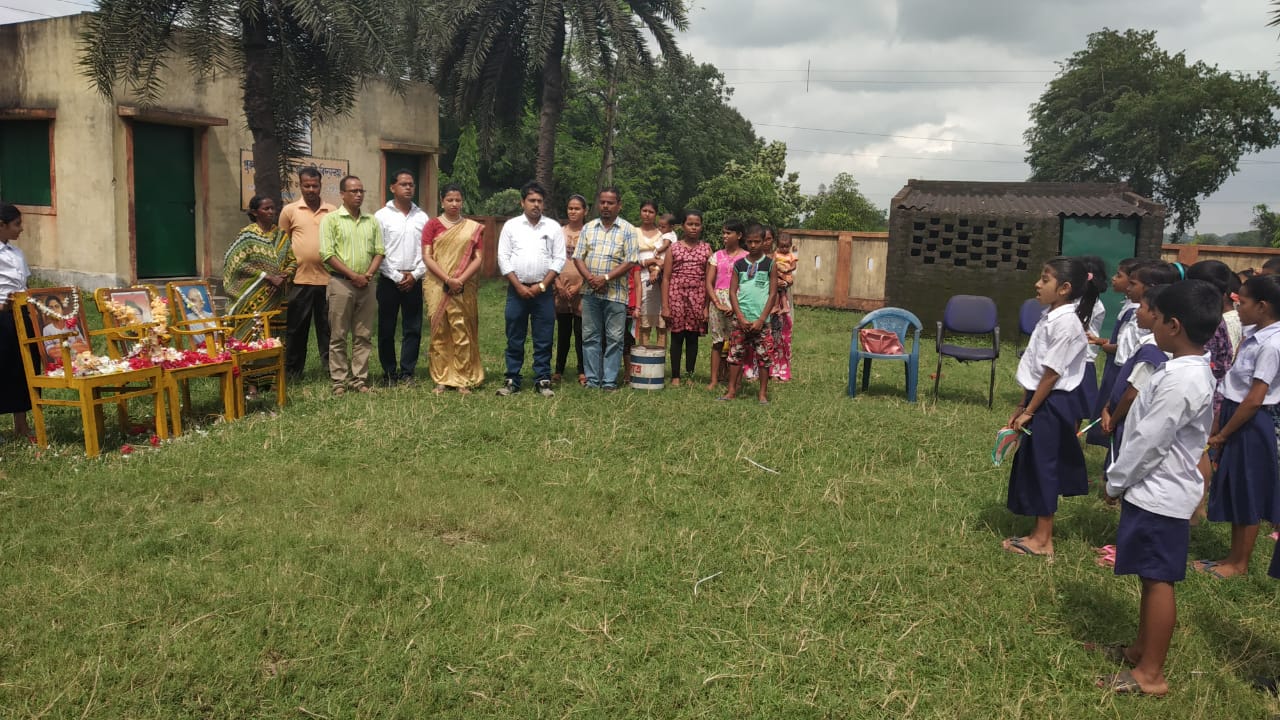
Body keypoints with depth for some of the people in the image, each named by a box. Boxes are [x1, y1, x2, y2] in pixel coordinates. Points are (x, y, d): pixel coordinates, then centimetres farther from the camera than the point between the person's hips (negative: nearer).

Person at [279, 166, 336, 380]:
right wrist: (286, 265, 0)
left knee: (327, 327, 7)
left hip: (328, 278, 1)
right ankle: (292, 371, 15)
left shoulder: (332, 211, 8)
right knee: (296, 328, 6)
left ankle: (330, 368, 15)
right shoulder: (289, 210, 5)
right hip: (300, 279, -1)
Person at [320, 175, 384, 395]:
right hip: (341, 282, -4)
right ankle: (339, 381, 7)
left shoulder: (371, 221, 12)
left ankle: (359, 379, 12)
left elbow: (379, 251, 11)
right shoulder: (331, 219, -2)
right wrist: (353, 275, -12)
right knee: (338, 336, 1)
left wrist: (369, 274, -6)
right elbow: (327, 254, -8)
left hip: (366, 284, 4)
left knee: (364, 335, 6)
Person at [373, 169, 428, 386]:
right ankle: (389, 372, 14)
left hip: (414, 281, 2)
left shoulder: (422, 217, 7)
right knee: (386, 329, 3)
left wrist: (415, 274, -6)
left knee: (413, 329, 3)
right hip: (389, 280, -2)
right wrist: (396, 277, -9)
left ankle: (407, 372, 11)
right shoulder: (382, 216, -1)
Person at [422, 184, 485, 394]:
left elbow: (478, 258, 3)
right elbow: (427, 257, -2)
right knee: (439, 332, 1)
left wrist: (461, 280, -11)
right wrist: (448, 279, -13)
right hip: (438, 287, 0)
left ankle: (463, 380, 4)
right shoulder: (432, 225, 7)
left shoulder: (473, 227, 9)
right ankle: (441, 379, 7)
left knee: (462, 333, -2)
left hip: (464, 289, 0)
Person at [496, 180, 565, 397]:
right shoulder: (511, 226, 5)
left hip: (543, 290, 0)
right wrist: (519, 286, -7)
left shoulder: (553, 227, 6)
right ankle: (512, 381, 10)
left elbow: (559, 259, 2)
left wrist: (542, 286, -8)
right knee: (514, 339, 4)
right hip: (517, 289, 0)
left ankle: (543, 381, 9)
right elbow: (503, 258, 1)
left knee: (543, 339, 2)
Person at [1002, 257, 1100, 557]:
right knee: (1034, 467, 14)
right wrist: (1022, 406, 16)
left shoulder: (1066, 323, -20)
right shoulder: (1051, 317, 10)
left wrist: (1029, 412, -15)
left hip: (1051, 405, -9)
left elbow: (1051, 374, -19)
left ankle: (1042, 540, 12)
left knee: (1042, 467, 0)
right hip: (1041, 402, 9)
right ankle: (1040, 533, 25)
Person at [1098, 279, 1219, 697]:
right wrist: (1123, 479, 17)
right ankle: (1142, 651, 33)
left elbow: (1149, 443, -22)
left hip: (1158, 496, -10)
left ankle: (1150, 674, 9)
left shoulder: (1180, 381, -24)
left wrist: (1115, 482, -9)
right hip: (1159, 491, 10)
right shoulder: (1192, 370, 8)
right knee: (1152, 579, 19)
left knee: (1157, 581, -1)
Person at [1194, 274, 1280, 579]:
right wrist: (1220, 421, 13)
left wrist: (1222, 434, -13)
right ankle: (1233, 557, 27)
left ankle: (1240, 564, 17)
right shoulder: (1254, 334, 6)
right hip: (1237, 417, 9)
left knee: (1246, 494, 4)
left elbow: (1255, 399, -20)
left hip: (1251, 425, -9)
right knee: (1235, 493, 16)